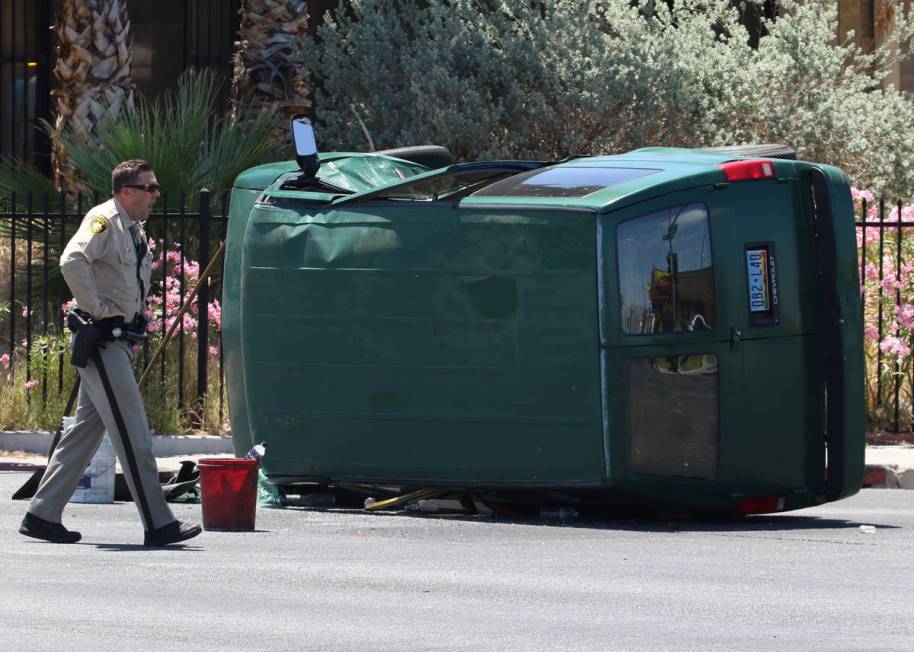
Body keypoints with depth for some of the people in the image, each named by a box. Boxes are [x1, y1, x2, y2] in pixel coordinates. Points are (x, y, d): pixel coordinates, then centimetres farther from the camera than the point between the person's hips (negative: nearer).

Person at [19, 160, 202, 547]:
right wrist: (97, 308, -23)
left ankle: (42, 515, 16)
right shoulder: (104, 220, -13)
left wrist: (138, 315, 21)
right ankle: (158, 524, -9)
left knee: (87, 428, 12)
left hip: (118, 340, 10)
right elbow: (72, 261, -29)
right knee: (132, 434, -9)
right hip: (101, 339, -10)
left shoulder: (134, 231, 17)